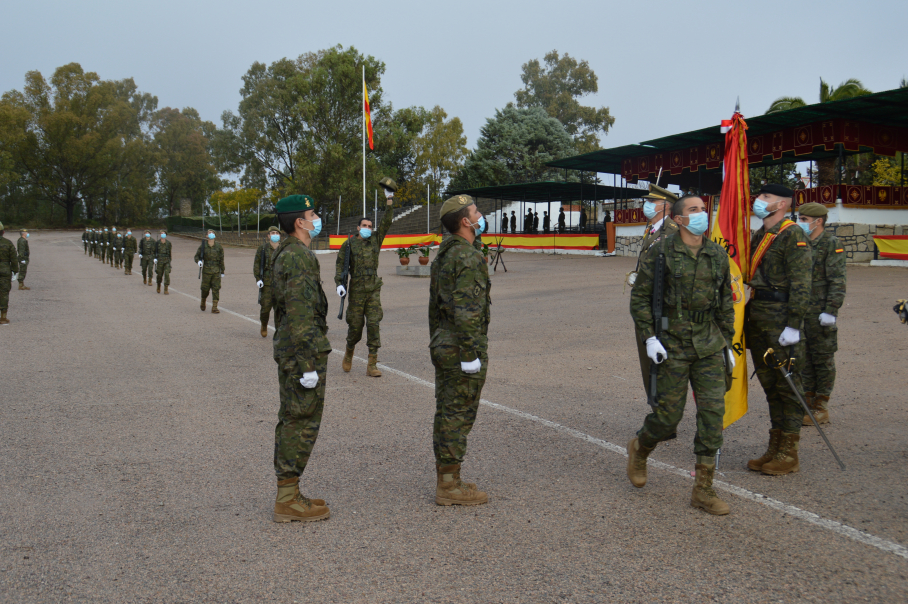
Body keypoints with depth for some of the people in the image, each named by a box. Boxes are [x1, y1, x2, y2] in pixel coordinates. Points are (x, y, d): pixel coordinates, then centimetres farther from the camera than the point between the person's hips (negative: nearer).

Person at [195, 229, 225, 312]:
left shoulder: (218, 246, 3)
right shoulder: (203, 246, -1)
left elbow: (221, 259, 8)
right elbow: (197, 256, 7)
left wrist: (222, 271, 8)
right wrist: (199, 261, -16)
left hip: (216, 271, 1)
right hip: (206, 270, -1)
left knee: (216, 289, -4)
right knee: (205, 288, 4)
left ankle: (214, 308, -1)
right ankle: (202, 304, 31)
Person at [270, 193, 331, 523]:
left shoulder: (284, 254, 16)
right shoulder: (299, 257, -17)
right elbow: (300, 314, -23)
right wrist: (308, 364, -23)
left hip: (288, 352, 10)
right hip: (303, 352, -10)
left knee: (291, 422, 14)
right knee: (302, 423, -5)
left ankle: (287, 495, 21)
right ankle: (288, 501, 1)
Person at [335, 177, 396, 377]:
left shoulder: (375, 240, 8)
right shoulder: (349, 244, 1)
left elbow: (386, 222, 2)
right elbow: (340, 264, 2)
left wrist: (390, 201, -6)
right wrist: (339, 283, -11)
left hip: (374, 290, 2)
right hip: (356, 291, -2)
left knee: (373, 325, -7)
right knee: (355, 326, 4)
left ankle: (372, 365, -5)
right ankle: (348, 355, 33)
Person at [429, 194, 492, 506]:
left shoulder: (442, 255, 13)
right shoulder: (469, 257, -17)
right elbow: (466, 310, -24)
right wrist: (471, 354, -21)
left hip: (443, 346, 9)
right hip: (463, 348, -9)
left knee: (446, 414, 13)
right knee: (458, 416, -3)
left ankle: (446, 479, 22)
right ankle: (450, 486, 3)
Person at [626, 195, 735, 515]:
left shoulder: (718, 255, 8)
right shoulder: (661, 253, -6)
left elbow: (726, 302, 16)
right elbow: (640, 297, -3)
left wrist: (727, 342, 15)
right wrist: (649, 337, -12)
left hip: (709, 345, 4)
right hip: (672, 344, -4)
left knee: (713, 411, -3)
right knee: (669, 414, -1)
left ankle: (703, 489, 6)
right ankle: (639, 448, 33)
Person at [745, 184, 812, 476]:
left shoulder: (792, 235, -10)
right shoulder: (759, 236, 17)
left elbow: (801, 285, -15)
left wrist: (793, 325, -20)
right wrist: (747, 317, 19)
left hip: (780, 320, -8)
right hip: (757, 319, 8)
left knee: (787, 385, -1)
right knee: (769, 384, 13)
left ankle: (789, 454, 6)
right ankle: (775, 448, 21)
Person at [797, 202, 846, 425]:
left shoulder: (831, 244, -8)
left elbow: (837, 282, -12)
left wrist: (830, 311, -18)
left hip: (819, 313, -6)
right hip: (798, 311, 7)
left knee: (823, 359, 3)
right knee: (803, 358, 11)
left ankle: (821, 408, 10)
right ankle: (807, 402, 22)